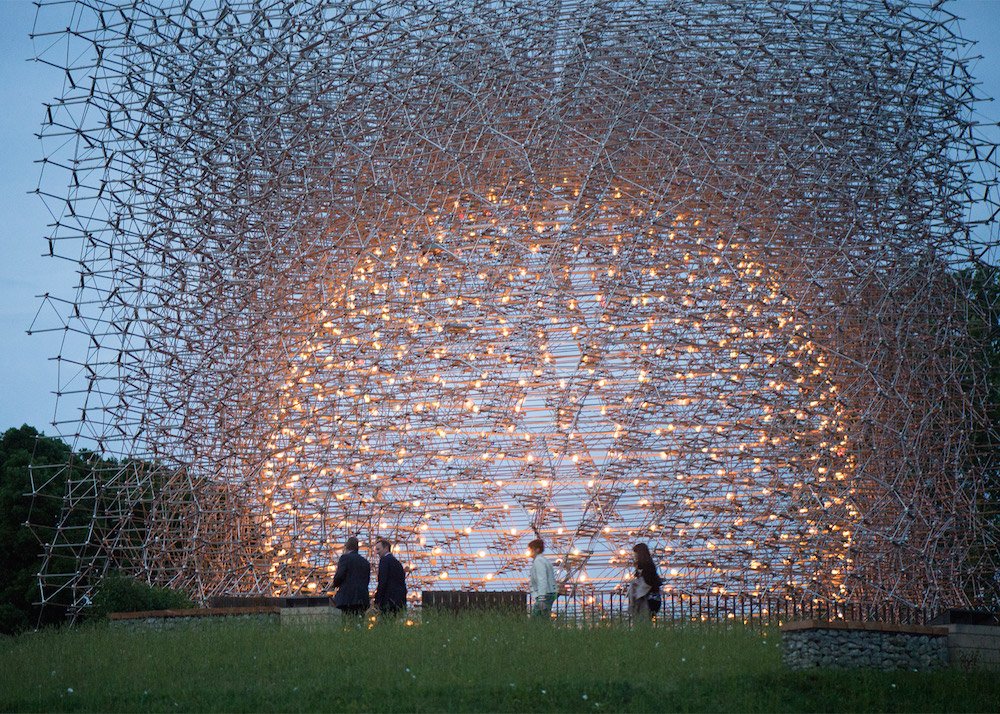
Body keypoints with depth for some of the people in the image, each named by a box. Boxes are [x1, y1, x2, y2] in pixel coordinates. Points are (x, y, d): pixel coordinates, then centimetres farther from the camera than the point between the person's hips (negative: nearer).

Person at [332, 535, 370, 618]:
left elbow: (339, 575, -11)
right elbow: (367, 580, 16)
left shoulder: (345, 558, -2)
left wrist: (335, 584, 8)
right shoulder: (365, 561, 17)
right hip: (363, 598, 6)